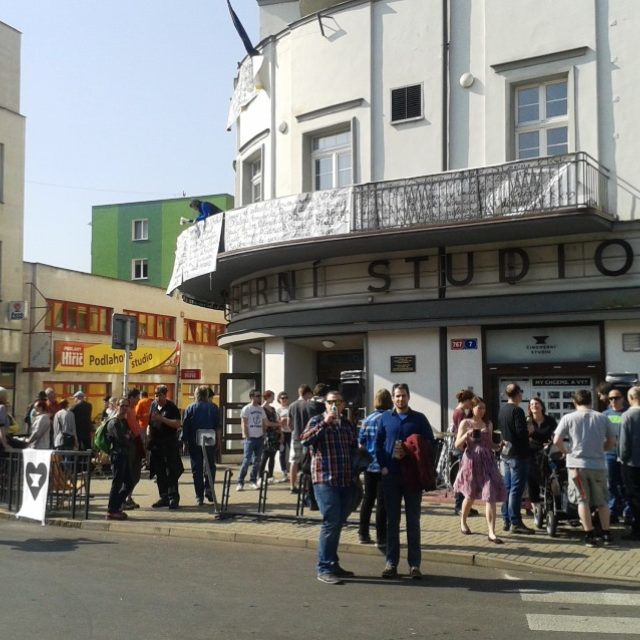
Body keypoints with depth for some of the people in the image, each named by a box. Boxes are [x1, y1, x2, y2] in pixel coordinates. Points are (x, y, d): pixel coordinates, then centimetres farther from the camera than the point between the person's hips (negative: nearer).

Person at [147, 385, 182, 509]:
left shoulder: (171, 407, -7)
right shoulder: (153, 405, 10)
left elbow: (177, 424, -17)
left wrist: (162, 419, -21)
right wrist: (148, 432, 8)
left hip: (169, 444, -6)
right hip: (156, 443, 6)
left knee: (171, 472, -7)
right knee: (159, 472, 10)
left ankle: (173, 498, -5)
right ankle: (164, 497, 18)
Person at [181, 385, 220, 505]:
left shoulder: (190, 409, 0)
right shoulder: (214, 408, 3)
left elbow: (185, 427, -1)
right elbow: (218, 427, 1)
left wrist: (184, 441, 5)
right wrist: (217, 441, 6)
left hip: (194, 443, -1)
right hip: (210, 443, 1)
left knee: (197, 469, 5)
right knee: (210, 466, 16)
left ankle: (199, 497, 4)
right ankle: (208, 488, -1)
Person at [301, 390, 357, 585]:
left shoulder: (347, 425, 16)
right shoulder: (317, 421, -2)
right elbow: (305, 440, -21)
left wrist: (355, 472, 19)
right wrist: (325, 422, -25)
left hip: (346, 482, 7)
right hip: (325, 480, -6)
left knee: (338, 524, 12)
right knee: (330, 523, -12)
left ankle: (333, 563, 23)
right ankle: (324, 569, -6)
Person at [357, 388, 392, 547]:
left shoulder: (367, 419, 5)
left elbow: (361, 443, 9)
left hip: (369, 466, 5)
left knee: (367, 500, 14)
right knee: (382, 502, -1)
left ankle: (363, 534, 20)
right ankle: (381, 538, 2)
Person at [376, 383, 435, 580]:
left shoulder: (419, 419, 2)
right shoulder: (385, 418, 6)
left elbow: (430, 444, 3)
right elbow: (378, 444, 10)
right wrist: (383, 466, -1)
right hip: (391, 475, 1)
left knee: (413, 521, 3)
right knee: (392, 520, 6)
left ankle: (414, 564, 9)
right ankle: (391, 562, 12)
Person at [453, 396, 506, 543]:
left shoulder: (488, 424, 10)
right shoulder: (465, 423, -1)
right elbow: (457, 445, -3)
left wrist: (498, 446, -1)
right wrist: (466, 435, -20)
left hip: (487, 461, 3)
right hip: (472, 461, -2)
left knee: (491, 497, -8)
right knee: (470, 496, 12)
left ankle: (491, 533, -9)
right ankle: (463, 522, 38)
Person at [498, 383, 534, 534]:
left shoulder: (502, 410, 11)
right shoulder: (517, 411, -16)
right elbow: (522, 432, -22)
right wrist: (530, 431, -3)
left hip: (506, 453, 9)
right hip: (518, 454, -9)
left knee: (507, 488, 12)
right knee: (517, 489, -7)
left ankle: (506, 521, 17)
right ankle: (515, 523, -6)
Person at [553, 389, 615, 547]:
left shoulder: (568, 418, -4)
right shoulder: (602, 418, 2)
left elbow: (557, 440, -8)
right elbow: (612, 442, 7)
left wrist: (566, 452, 9)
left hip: (577, 464, -2)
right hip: (598, 464, 2)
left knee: (583, 500, 6)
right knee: (602, 501, 14)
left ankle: (590, 535, 5)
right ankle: (606, 534, 18)